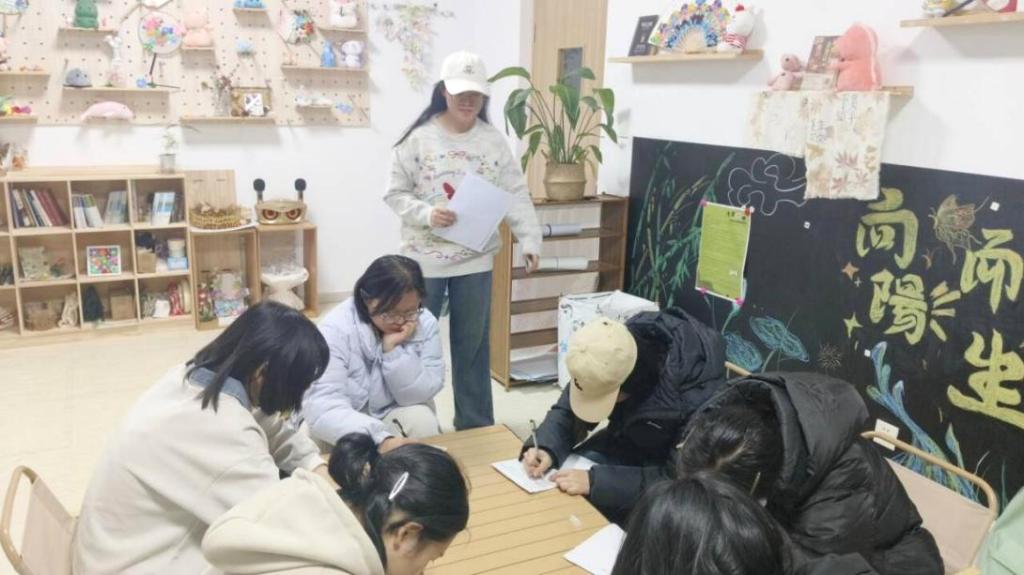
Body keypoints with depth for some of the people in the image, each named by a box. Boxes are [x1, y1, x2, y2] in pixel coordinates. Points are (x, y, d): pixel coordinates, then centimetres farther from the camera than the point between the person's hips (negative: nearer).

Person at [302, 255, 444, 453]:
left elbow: (418, 396, -14)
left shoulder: (426, 323, -14)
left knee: (422, 421, -25)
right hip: (346, 422, -2)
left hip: (395, 416, 3)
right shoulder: (336, 329, -24)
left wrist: (393, 349, -28)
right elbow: (322, 409, -35)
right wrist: (381, 439, -49)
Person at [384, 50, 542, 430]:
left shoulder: (494, 141, 1)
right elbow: (395, 193, -3)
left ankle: (476, 425, 27)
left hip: (476, 259, 2)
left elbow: (516, 196, -1)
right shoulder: (418, 138, -5)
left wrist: (530, 240, -12)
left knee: (473, 345, 12)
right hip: (424, 259, -1)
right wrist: (426, 214, -20)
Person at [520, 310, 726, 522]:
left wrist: (595, 481, -38)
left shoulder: (699, 395, -36)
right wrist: (546, 447, -26)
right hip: (630, 441, 5)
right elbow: (567, 410, -7)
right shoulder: (611, 356, -21)